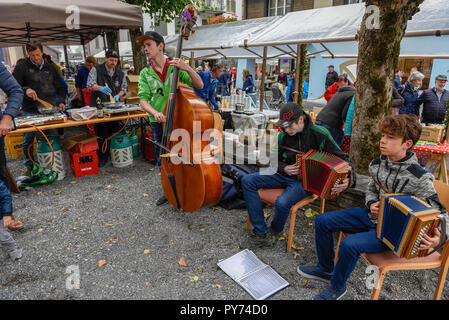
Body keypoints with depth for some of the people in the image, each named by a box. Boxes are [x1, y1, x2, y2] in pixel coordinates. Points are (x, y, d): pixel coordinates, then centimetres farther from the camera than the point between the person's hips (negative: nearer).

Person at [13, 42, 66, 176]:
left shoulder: (50, 68, 11)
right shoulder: (22, 67, 0)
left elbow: (60, 87, 18)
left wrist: (61, 101, 4)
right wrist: (25, 90, -24)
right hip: (30, 112, -2)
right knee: (28, 141, 8)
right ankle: (29, 167, 24)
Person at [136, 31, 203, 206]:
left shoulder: (176, 67, -1)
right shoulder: (145, 74, 6)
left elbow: (199, 86, -7)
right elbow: (143, 100, -4)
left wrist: (187, 68, -23)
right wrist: (155, 112, -25)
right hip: (158, 122, 3)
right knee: (162, 159, 12)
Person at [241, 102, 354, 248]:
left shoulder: (320, 134, -13)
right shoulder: (283, 135, -4)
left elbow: (342, 159, -8)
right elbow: (273, 158, 12)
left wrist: (349, 179, -27)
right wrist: (284, 168, -10)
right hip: (285, 174, 5)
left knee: (282, 203, -34)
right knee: (247, 181, -12)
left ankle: (275, 231, 5)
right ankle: (260, 233, -10)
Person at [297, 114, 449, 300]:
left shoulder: (419, 178, -22)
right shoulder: (377, 164, -3)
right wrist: (371, 204, -7)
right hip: (373, 215, 7)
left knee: (349, 244, -30)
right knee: (323, 221, 0)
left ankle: (337, 287, 1)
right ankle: (325, 270, 20)